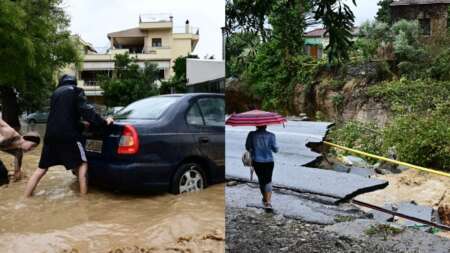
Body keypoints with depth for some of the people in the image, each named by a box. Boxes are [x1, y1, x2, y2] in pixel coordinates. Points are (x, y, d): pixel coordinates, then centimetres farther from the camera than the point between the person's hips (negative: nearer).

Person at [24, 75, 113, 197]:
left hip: (51, 134, 6)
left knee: (42, 168, 13)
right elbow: (87, 111, -8)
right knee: (82, 164, 6)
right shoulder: (76, 91, 4)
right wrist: (104, 122, -3)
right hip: (68, 135, -6)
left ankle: (26, 197, 14)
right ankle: (83, 195, 0)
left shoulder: (56, 92, 24)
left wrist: (80, 123, 38)